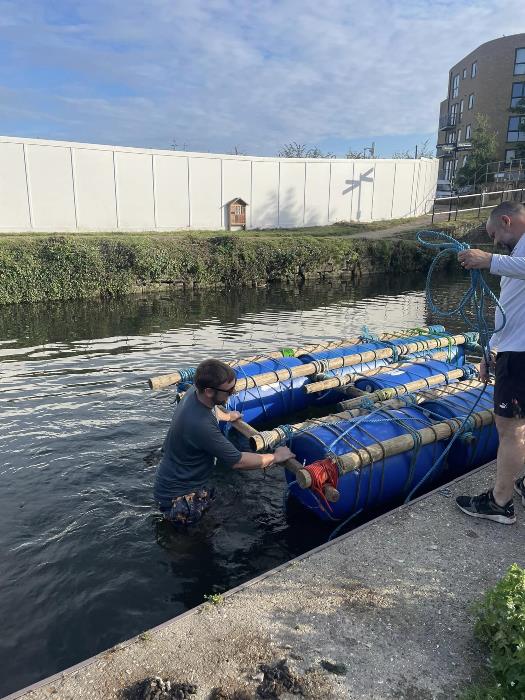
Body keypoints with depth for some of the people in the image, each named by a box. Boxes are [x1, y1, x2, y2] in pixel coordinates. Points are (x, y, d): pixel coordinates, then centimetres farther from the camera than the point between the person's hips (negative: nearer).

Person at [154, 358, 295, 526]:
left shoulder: (194, 392, -8)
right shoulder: (201, 425, -35)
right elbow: (238, 461, -24)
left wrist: (226, 416, 37)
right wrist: (276, 457, -11)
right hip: (177, 497, -9)